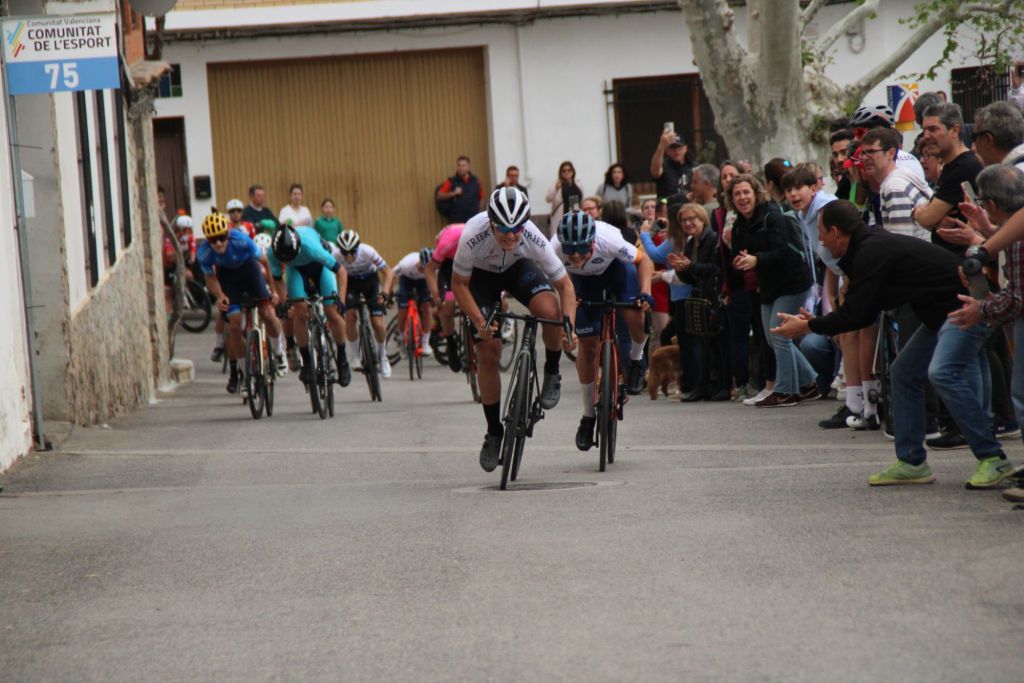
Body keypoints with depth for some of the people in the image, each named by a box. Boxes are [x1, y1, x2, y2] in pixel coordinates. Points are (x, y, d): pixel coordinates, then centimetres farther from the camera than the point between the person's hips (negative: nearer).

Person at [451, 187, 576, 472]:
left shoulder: (533, 238, -34)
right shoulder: (473, 236, -37)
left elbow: (565, 285, -21)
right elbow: (459, 284, -21)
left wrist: (568, 324, -35)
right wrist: (479, 321, -31)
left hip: (519, 267, 0)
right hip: (482, 275, 0)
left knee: (550, 310, -32)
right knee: (488, 352, -9)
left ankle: (552, 373, -3)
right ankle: (494, 432, 6)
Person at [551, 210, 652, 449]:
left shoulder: (609, 241, -40)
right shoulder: (554, 249, -37)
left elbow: (644, 261, -23)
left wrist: (645, 292, -36)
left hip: (615, 267, -1)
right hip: (583, 279, 1)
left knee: (634, 316, -28)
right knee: (588, 344, -2)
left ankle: (636, 360, 7)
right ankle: (588, 416, 14)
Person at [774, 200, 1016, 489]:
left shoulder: (872, 253, -19)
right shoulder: (873, 246, 14)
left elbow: (855, 315, -19)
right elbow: (863, 313, 21)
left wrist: (807, 326, -7)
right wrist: (815, 322, 23)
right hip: (944, 312, 11)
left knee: (942, 372, -25)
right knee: (905, 372, 12)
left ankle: (993, 459, -22)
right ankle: (912, 462, 14)